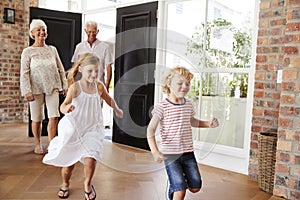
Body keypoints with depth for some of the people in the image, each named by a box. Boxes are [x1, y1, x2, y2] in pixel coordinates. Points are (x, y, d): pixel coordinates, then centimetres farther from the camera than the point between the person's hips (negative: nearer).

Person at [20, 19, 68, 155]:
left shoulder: (52, 49, 10)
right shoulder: (28, 51, 1)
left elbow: (61, 69, 13)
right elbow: (24, 73, -4)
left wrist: (64, 85, 9)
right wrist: (27, 91, -12)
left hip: (52, 88, 2)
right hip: (36, 89, -2)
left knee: (54, 117, -6)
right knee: (37, 118, 6)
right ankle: (38, 144, 24)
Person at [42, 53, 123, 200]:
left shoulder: (99, 86, -3)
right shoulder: (75, 87, -17)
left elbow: (108, 99, 18)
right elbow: (63, 106, -31)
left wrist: (116, 109, 30)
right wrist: (67, 108, -53)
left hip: (92, 128, 2)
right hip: (73, 128, -2)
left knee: (90, 159, -12)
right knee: (69, 161, 11)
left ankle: (87, 184, 20)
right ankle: (65, 185, 43)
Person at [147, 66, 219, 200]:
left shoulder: (188, 104, 5)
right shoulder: (162, 106, -13)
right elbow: (151, 130, -15)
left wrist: (208, 124, 10)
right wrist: (155, 151, -26)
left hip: (187, 152, 6)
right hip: (170, 154, -6)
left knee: (195, 187, 11)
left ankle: (173, 183, 37)